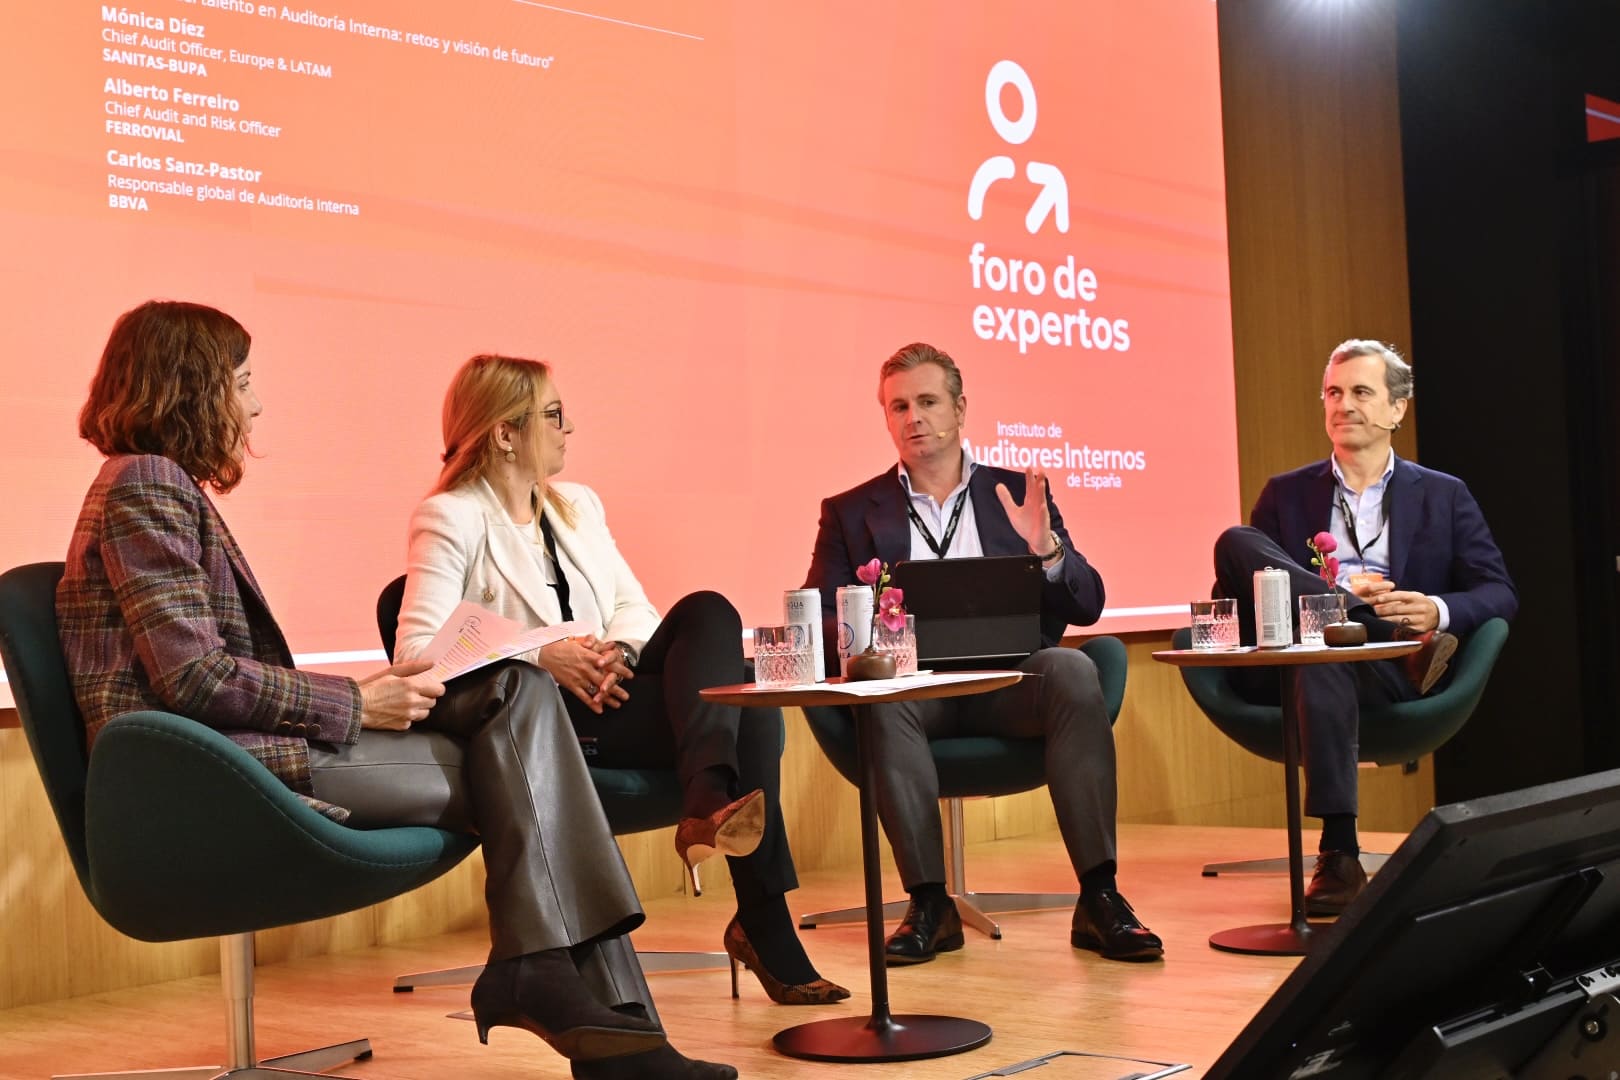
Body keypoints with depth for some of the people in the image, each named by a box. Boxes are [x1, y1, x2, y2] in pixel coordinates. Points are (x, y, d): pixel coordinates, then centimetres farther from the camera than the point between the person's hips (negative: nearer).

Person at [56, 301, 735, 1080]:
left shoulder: (167, 488, 23)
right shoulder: (143, 486, -8)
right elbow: (194, 677, -18)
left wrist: (365, 693, 4)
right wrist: (354, 704, -10)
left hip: (248, 749, 9)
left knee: (516, 690, -6)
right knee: (513, 774, -11)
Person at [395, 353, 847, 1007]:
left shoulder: (577, 504, 20)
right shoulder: (449, 519, -2)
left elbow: (634, 608, 15)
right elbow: (417, 647, -14)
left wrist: (620, 648, -10)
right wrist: (541, 657, -22)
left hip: (606, 693, 6)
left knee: (709, 612, -25)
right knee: (746, 716, -22)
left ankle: (708, 803, -35)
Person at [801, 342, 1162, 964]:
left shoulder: (1018, 496, 17)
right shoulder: (852, 512, 16)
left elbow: (1087, 607, 9)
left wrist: (1045, 550, -11)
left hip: (1009, 679, 1)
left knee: (1072, 670, -31)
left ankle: (1098, 898, -31)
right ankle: (929, 905, -29)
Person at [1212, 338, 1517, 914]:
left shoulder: (1444, 496, 18)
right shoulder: (1286, 494, 20)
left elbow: (1500, 593, 10)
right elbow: (1234, 592, 8)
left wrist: (1439, 611, -15)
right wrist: (1344, 597, -9)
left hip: (1393, 676, -2)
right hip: (1288, 669, 2)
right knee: (1235, 542, -22)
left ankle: (1339, 854, -40)